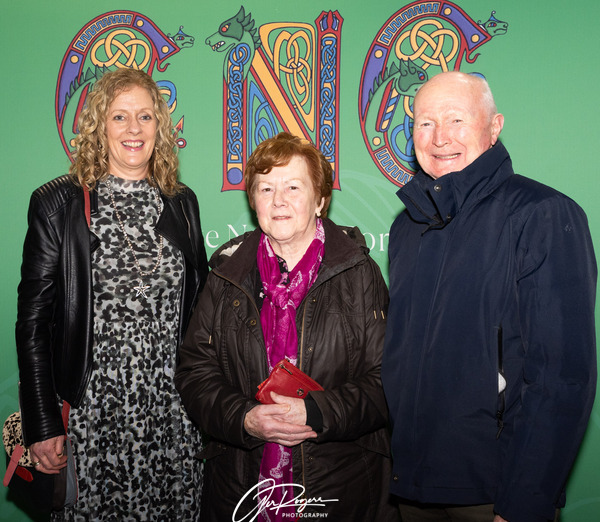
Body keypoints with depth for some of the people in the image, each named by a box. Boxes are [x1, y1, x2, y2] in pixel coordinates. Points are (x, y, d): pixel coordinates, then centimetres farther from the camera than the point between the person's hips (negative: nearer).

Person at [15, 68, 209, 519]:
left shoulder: (182, 203, 8)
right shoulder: (59, 203, -3)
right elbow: (33, 319, -4)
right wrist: (42, 426, -7)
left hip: (174, 413, 3)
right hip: (93, 414, -3)